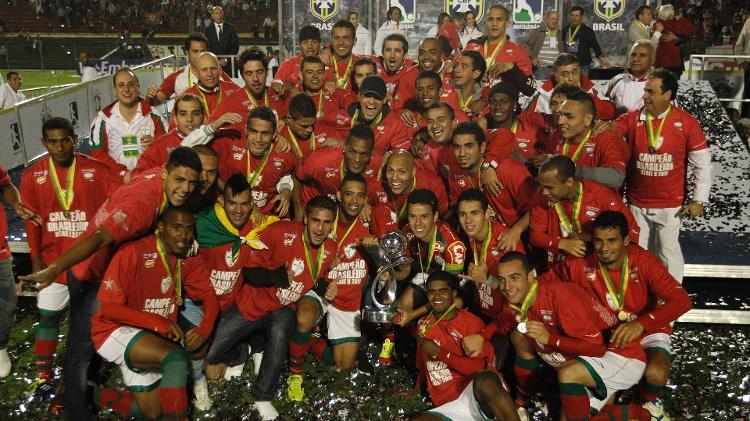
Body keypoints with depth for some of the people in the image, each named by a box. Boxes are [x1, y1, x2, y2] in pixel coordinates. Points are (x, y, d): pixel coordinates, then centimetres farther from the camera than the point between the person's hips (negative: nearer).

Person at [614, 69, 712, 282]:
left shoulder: (686, 122, -9)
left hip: (671, 205, -2)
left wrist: (699, 200, -5)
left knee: (667, 252, 10)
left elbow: (702, 163, -4)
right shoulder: (631, 119, -5)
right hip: (637, 204, 2)